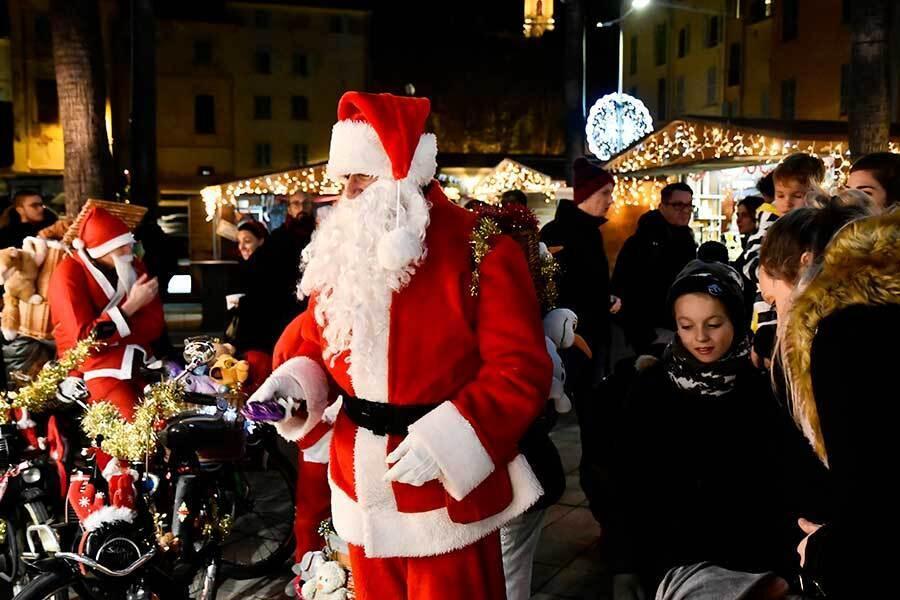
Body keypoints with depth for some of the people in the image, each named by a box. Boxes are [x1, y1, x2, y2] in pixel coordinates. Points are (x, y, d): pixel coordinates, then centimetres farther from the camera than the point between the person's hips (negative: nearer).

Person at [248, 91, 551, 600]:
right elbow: (315, 338, 14)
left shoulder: (480, 249, -15)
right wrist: (293, 382, -7)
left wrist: (446, 439, -26)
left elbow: (520, 368, -18)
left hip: (445, 485, -5)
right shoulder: (342, 249, 5)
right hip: (364, 482, 6)